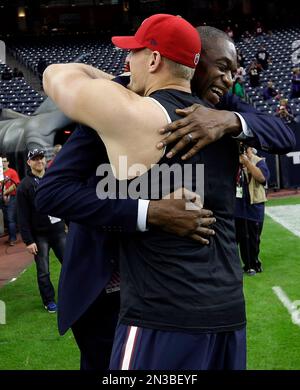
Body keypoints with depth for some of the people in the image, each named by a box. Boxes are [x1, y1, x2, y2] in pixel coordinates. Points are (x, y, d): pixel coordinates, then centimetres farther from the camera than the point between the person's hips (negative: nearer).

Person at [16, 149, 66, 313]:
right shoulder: (25, 186, -7)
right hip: (39, 235, -3)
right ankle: (49, 301, 20)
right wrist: (28, 240, -13)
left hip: (59, 231, 4)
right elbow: (23, 217, -9)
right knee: (43, 271, 5)